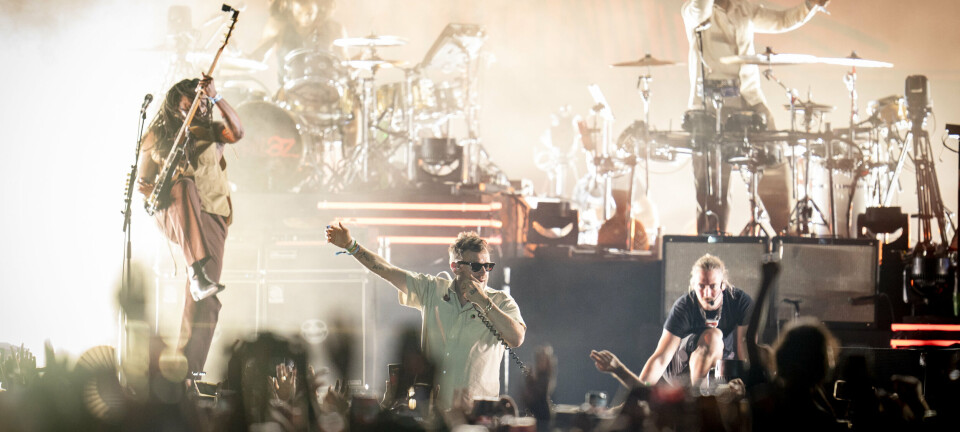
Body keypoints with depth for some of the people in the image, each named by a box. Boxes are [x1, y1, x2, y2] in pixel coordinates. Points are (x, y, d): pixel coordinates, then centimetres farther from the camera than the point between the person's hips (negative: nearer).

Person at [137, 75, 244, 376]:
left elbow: (237, 132, -14)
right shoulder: (157, 138, 10)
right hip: (171, 214, -1)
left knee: (205, 301, -8)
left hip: (211, 217, 1)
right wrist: (152, 190, -10)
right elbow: (143, 181, 14)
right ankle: (196, 271, -49)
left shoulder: (210, 132, 8)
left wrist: (216, 98, -24)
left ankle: (189, 365, -2)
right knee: (185, 187, -38)